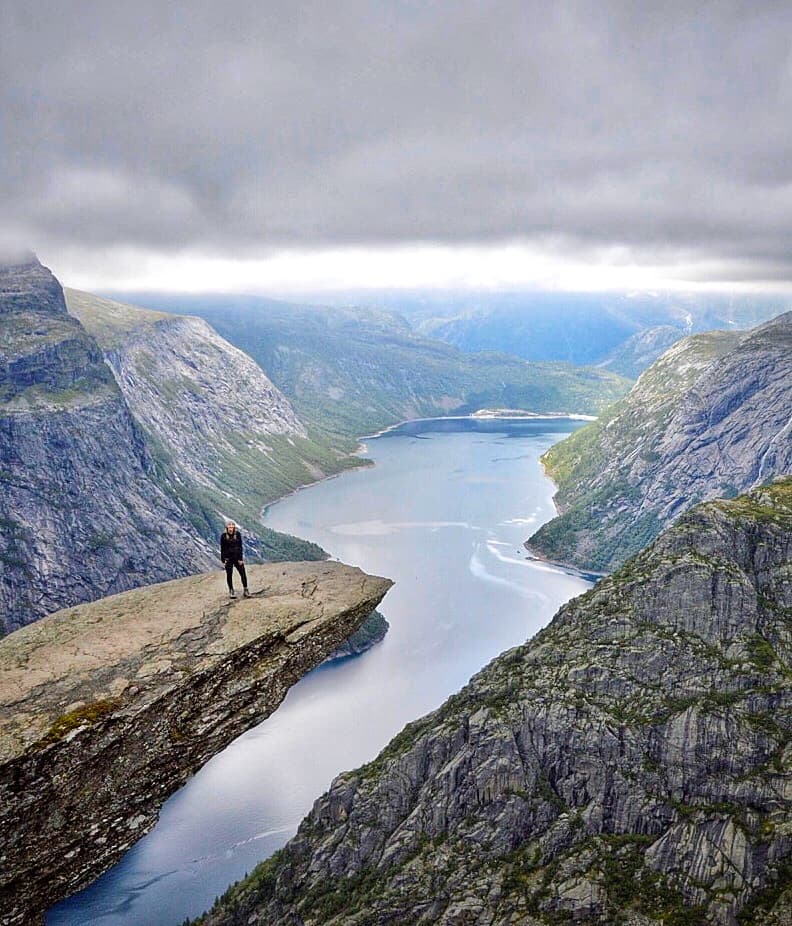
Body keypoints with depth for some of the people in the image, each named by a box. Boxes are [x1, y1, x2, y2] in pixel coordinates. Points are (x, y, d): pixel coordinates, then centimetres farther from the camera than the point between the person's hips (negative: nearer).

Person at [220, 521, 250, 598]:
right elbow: (222, 549, -2)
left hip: (237, 557, 1)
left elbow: (240, 547, -2)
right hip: (228, 558, -1)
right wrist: (223, 560, -4)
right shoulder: (223, 536, -6)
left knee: (243, 573, -2)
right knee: (229, 575, 6)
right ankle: (231, 591, 18)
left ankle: (245, 590, 8)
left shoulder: (238, 534, -3)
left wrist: (240, 558, -6)